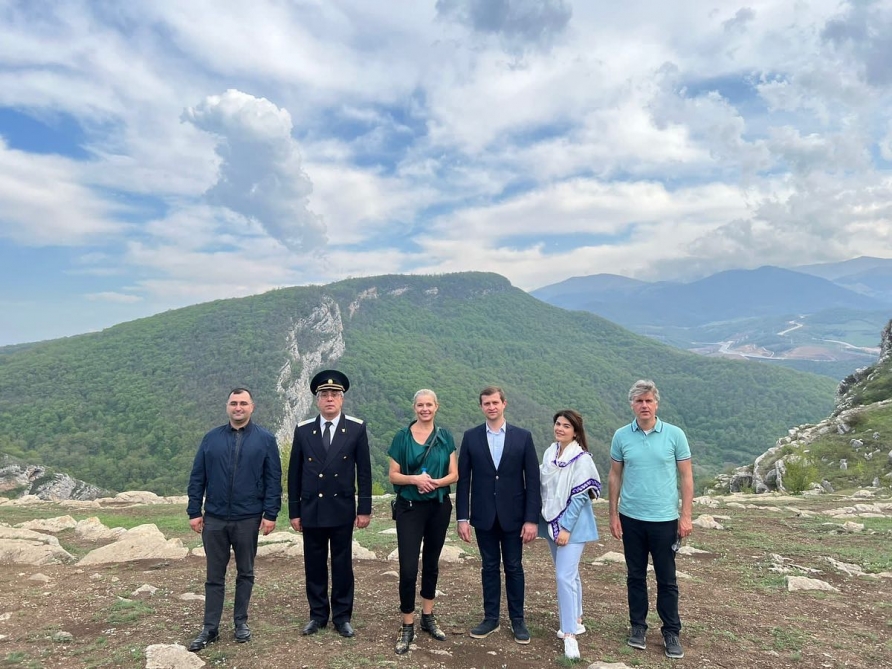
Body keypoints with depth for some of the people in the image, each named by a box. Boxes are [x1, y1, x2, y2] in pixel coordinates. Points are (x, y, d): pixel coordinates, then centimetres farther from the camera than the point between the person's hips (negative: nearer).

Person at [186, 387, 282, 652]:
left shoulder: (265, 439, -2)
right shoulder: (211, 438, 3)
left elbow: (273, 480, -3)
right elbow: (197, 478, 5)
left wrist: (270, 514, -8)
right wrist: (194, 512, 0)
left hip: (248, 519, -1)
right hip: (214, 519, 1)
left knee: (245, 573, 12)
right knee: (214, 576, 10)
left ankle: (241, 622, 27)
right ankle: (210, 629, 20)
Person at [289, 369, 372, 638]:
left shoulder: (356, 428, -3)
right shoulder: (303, 430, 1)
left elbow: (364, 471, -2)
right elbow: (294, 473, 5)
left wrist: (365, 508, -5)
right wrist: (294, 511, 3)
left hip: (342, 509, -1)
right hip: (311, 509, 2)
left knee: (342, 564, 8)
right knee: (314, 565, 10)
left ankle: (342, 616, 22)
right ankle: (318, 614, 26)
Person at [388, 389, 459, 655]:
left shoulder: (445, 436, 1)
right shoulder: (402, 437, -4)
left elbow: (454, 475, 0)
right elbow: (393, 475, -4)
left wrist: (435, 482, -19)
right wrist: (414, 479, -22)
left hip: (439, 506, 2)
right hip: (410, 508, -2)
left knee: (431, 563, 15)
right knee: (408, 568, -5)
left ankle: (428, 617, 31)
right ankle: (407, 626, 11)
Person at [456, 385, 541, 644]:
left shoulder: (523, 436, -3)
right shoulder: (471, 437, -1)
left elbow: (532, 480, -4)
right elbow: (463, 479, 0)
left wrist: (532, 519, -8)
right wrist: (462, 517, -4)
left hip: (513, 515, -1)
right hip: (483, 516, 1)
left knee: (514, 567, 10)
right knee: (489, 567, 12)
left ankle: (517, 620, 25)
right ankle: (491, 618, 26)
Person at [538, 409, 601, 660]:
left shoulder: (582, 459, -16)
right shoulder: (549, 453, 4)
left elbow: (579, 497, -17)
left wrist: (566, 527, -19)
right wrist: (553, 524, 9)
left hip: (572, 525, -7)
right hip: (551, 522, 7)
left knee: (564, 576, -11)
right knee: (569, 573, 17)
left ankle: (569, 635, -2)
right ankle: (576, 621, 31)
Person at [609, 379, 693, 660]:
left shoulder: (674, 434, -6)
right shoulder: (621, 436, -3)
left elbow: (686, 477, -2)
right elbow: (615, 477, 4)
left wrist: (686, 516, -5)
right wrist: (613, 515, 2)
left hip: (665, 519, -1)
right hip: (631, 518, 2)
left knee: (667, 579, 9)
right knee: (635, 576, 13)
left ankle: (672, 632, 23)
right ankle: (638, 626, 27)